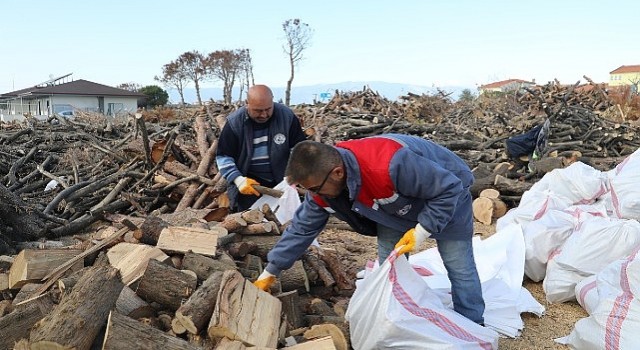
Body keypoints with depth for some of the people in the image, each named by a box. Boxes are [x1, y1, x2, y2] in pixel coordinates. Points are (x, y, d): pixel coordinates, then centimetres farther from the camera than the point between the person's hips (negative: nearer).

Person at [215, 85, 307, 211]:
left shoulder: (287, 116, -12)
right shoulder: (235, 122, -13)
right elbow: (223, 156, -6)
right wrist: (238, 180, -20)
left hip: (281, 183, 1)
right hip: (249, 184, -1)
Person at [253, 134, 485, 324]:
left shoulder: (391, 165, -46)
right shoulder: (321, 186, -22)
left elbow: (449, 188, -33)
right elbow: (301, 228, -8)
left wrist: (421, 231, -33)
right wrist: (270, 272, -4)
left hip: (447, 195, -5)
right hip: (396, 205, 6)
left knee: (459, 267, -2)